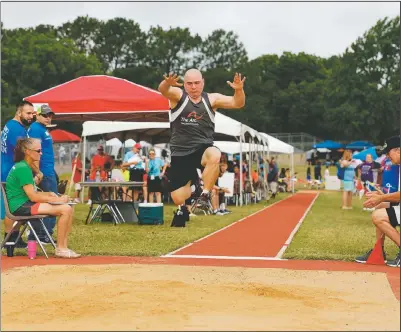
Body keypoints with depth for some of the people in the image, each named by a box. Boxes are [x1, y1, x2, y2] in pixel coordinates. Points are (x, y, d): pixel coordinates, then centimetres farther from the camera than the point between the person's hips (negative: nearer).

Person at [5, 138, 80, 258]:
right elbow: (33, 197, -19)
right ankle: (60, 249, -11)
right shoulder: (23, 168, -15)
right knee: (65, 209, -21)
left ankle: (63, 247, -2)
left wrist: (49, 194, 4)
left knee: (68, 209, 1)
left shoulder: (23, 166, 17)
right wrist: (58, 200, -12)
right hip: (21, 206, -10)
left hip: (25, 203, 10)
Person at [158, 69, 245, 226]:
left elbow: (237, 103, -4)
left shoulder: (211, 99, 4)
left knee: (214, 155, -38)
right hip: (180, 153, 0)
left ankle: (205, 195, -19)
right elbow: (163, 90, -22)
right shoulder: (178, 95, 0)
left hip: (203, 149, 0)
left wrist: (239, 90, -26)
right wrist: (167, 83, -46)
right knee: (178, 199, 1)